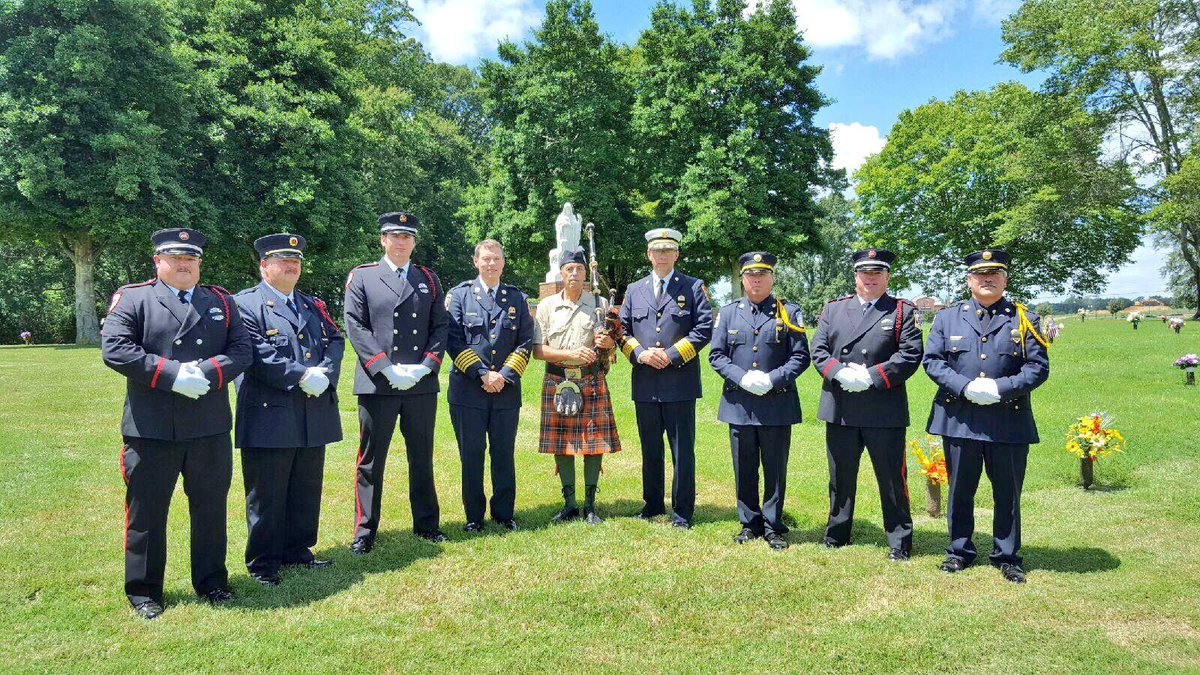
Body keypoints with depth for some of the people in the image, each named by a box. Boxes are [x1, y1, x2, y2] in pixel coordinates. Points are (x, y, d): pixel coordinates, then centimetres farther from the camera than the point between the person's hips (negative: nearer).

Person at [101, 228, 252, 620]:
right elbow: (115, 350, -10)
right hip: (151, 430, -2)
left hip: (210, 429, 3)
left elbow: (242, 350, 4)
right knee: (146, 512, 8)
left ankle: (212, 583, 27)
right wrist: (172, 375, -18)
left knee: (211, 509, 11)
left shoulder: (221, 301, 11)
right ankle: (144, 592, 24)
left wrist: (208, 372, -15)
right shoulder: (132, 299, 2)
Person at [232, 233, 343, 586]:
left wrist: (325, 373, -11)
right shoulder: (246, 303, -3)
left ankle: (297, 551, 29)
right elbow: (257, 354, -15)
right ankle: (262, 563, 16)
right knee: (266, 494, 4)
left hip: (315, 416, 6)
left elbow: (335, 340, 8)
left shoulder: (313, 305, 18)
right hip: (269, 414, -6)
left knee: (306, 490, 14)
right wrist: (301, 377, -20)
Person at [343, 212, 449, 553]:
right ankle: (364, 531, 15)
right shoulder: (361, 277, 4)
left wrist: (425, 366, -8)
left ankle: (426, 524, 25)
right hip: (376, 384, -3)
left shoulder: (428, 279, 12)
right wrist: (387, 369, -14)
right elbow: (355, 327, -5)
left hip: (422, 384, 3)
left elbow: (440, 326, 8)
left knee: (422, 458, 12)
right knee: (371, 460, 4)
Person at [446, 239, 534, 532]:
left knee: (504, 453, 8)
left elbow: (525, 342, 5)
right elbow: (454, 341, -4)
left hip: (507, 390, 2)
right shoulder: (459, 295, 3)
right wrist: (482, 374, -12)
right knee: (471, 454, 4)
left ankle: (504, 513, 20)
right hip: (468, 390, -2)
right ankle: (474, 516, 16)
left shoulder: (517, 297, 10)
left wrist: (504, 376, -8)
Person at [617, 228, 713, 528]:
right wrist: (640, 354, -7)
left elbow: (704, 329, -5)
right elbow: (623, 329, 11)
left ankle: (682, 511, 12)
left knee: (682, 450, 2)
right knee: (650, 449, 13)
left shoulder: (693, 287, 3)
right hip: (644, 384, 4)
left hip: (680, 382, -3)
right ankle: (652, 504, 27)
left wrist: (672, 355, -13)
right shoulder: (634, 290, 13)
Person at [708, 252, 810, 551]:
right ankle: (750, 524, 24)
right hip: (739, 404, 2)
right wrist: (742, 378, -12)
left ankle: (773, 527, 20)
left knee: (775, 469, 6)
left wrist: (772, 379, -15)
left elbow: (800, 357, 0)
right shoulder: (728, 313, 7)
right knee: (744, 470, 9)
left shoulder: (789, 313, 3)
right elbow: (716, 355, 4)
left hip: (777, 405, -1)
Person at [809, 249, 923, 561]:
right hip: (839, 409, 3)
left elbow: (911, 354, -7)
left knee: (892, 477, 3)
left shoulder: (903, 311, 4)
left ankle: (900, 542, 17)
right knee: (841, 477, 13)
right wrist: (840, 373, -13)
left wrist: (871, 377, -16)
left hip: (885, 411, -2)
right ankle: (836, 537, 27)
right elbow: (818, 349, 5)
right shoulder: (833, 308, 11)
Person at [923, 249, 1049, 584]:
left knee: (1007, 493, 9)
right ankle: (960, 552, 25)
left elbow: (1039, 367, -1)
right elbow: (932, 361, 0)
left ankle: (1007, 557, 25)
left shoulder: (1024, 319, 5)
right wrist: (965, 387, -15)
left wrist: (1001, 388, -16)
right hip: (959, 420, 1)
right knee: (960, 490, 10)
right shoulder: (947, 317, 7)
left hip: (1009, 422, 0)